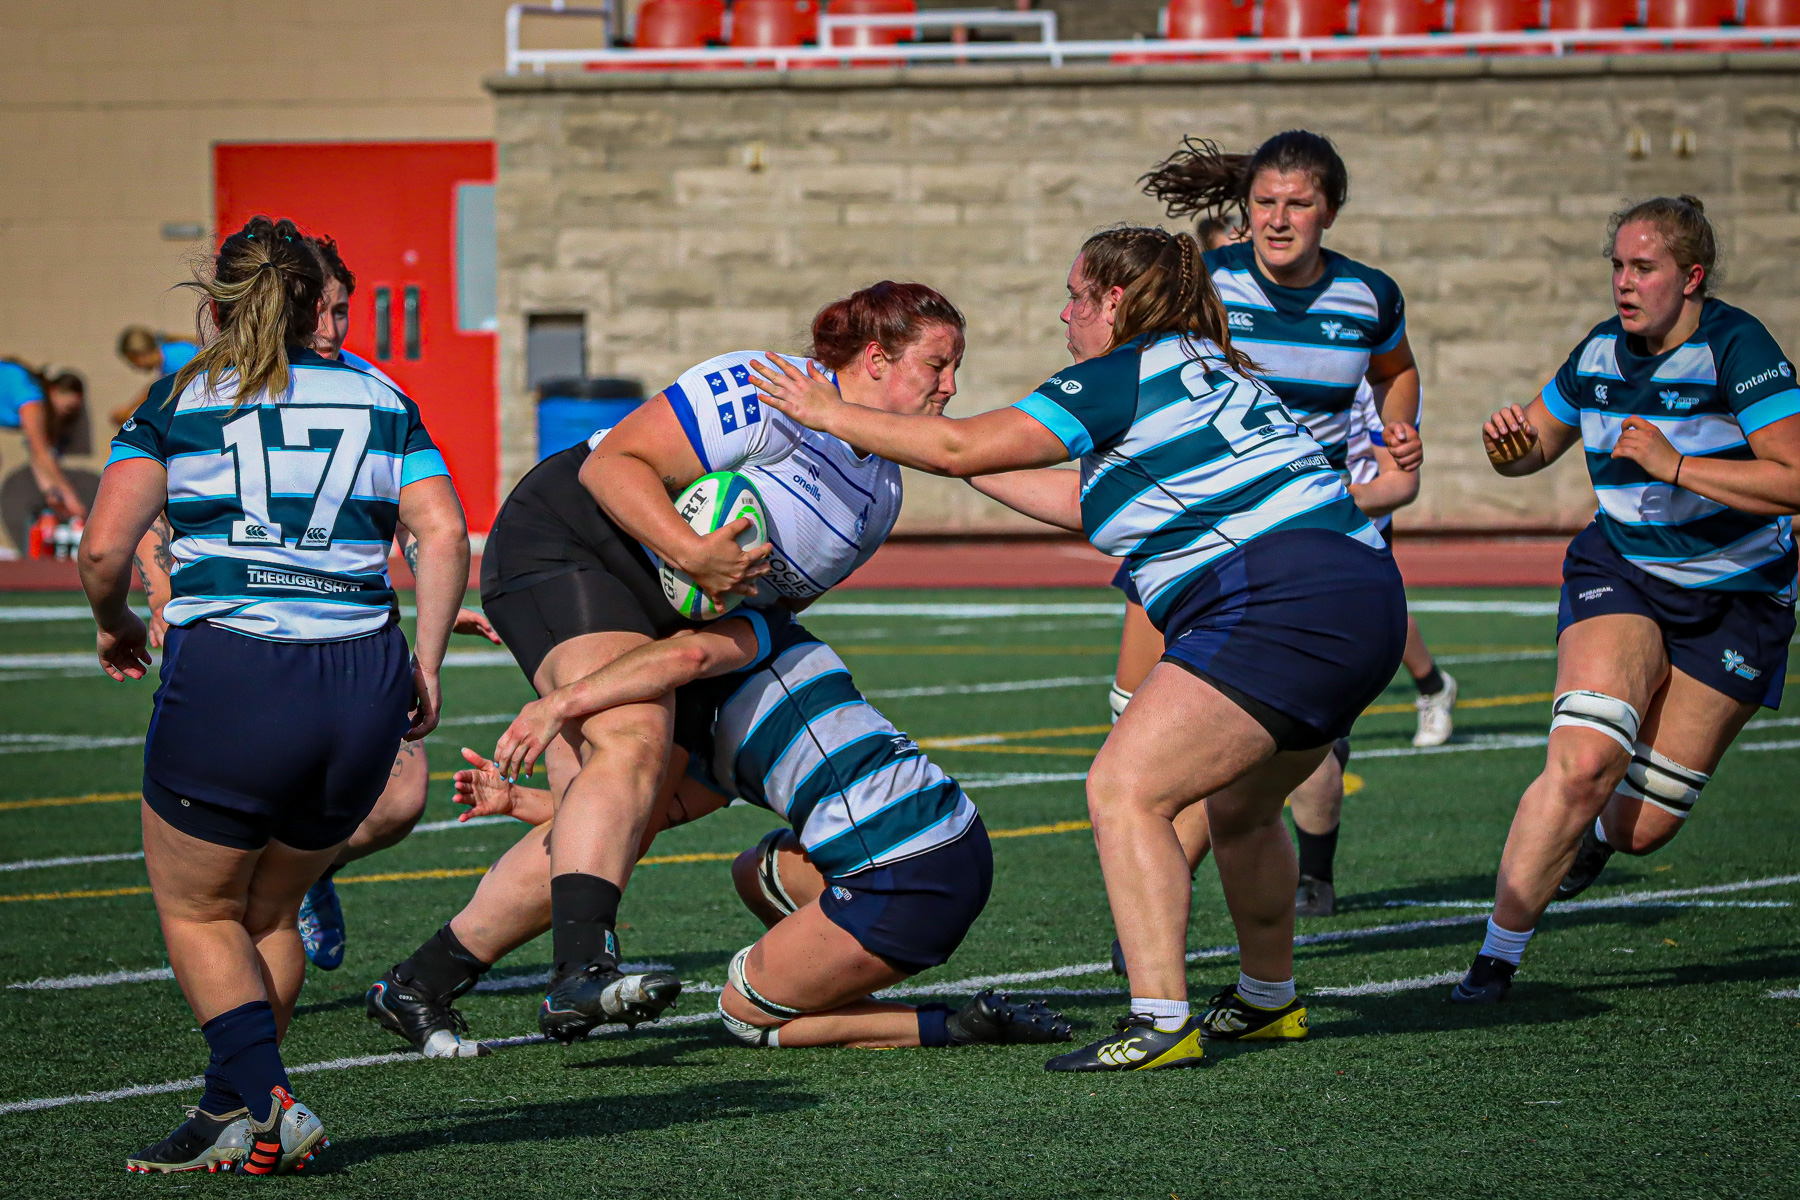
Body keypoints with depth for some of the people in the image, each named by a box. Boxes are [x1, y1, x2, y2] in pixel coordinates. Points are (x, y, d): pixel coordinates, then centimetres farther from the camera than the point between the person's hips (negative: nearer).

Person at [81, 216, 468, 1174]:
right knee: (271, 908, 21)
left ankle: (264, 1105, -6)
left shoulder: (177, 405, 8)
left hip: (226, 674, -3)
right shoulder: (381, 402, 15)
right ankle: (234, 1111, 15)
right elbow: (443, 533, 1)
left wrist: (114, 623, 17)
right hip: (365, 684, 3)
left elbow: (103, 551, -2)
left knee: (197, 910, 12)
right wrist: (424, 666, 2)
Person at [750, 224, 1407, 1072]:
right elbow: (1085, 504, 31)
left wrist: (833, 415, 7)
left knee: (1126, 790, -11)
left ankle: (1160, 1021, -18)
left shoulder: (1129, 375, -3)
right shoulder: (1202, 372, 25)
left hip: (1282, 606, -10)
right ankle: (1268, 1000, 40)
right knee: (1238, 806, 27)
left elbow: (964, 446, -4)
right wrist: (964, 462, 35)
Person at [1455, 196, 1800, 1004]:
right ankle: (1497, 956, -17)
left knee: (1644, 826, 1)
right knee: (1583, 758, -24)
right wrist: (1509, 443, -9)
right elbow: (1533, 448, 16)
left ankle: (1596, 838, 41)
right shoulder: (1599, 353, -1)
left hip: (1734, 597, -3)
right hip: (1619, 573, 3)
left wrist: (1675, 465, -30)